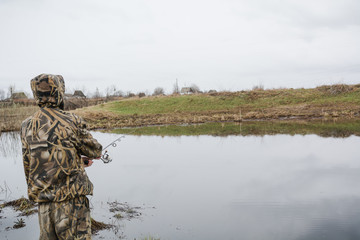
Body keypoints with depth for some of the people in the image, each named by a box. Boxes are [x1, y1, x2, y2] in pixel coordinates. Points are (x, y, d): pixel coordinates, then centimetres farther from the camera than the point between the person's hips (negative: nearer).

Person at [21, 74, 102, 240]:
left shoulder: (27, 127, 4)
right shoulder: (71, 122, -12)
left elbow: (28, 163, 12)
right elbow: (94, 150, -3)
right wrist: (97, 153, 24)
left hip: (43, 201, 5)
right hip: (71, 198, -5)